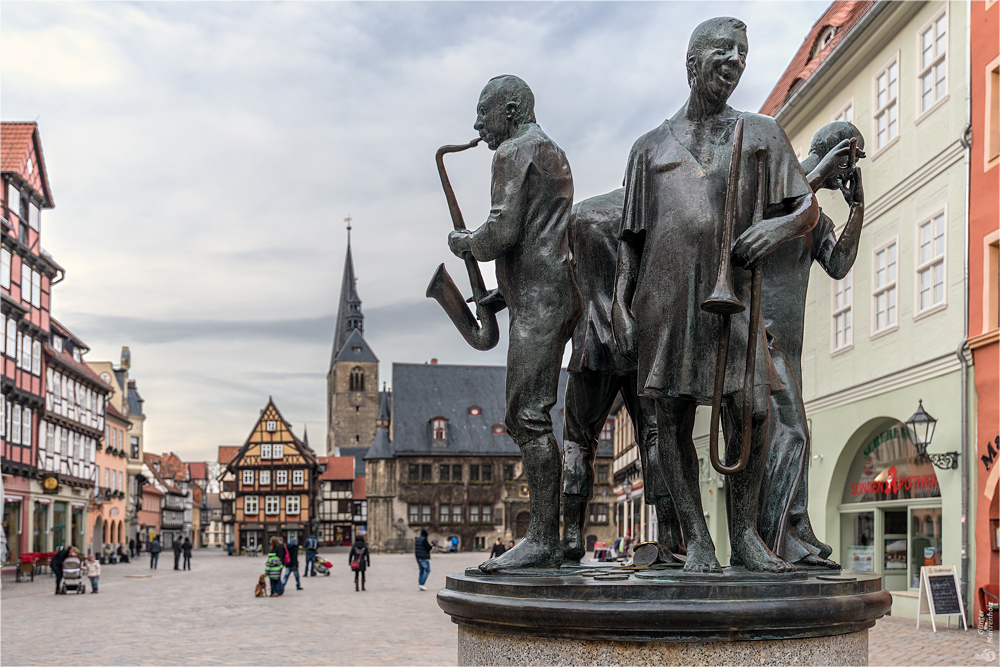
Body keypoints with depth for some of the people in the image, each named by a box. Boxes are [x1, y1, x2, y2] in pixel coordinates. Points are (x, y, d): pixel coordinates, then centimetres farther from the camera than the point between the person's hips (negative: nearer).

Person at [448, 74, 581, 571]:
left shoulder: (513, 152, -6)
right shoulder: (553, 153, 26)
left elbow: (504, 231, -18)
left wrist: (467, 243, 2)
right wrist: (501, 294, 23)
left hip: (538, 301, -10)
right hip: (554, 294, 10)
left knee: (529, 417, -13)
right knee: (523, 418, 9)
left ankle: (543, 539, -15)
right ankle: (546, 541, 9)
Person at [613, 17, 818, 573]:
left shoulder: (761, 133, 15)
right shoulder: (651, 148, 16)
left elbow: (809, 208, 11)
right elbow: (631, 237, 15)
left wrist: (780, 226, -11)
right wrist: (620, 300, 3)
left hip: (730, 295, 0)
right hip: (665, 294, 1)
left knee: (752, 409, -12)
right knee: (673, 420, -1)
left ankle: (745, 533, 1)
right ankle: (697, 538, 7)